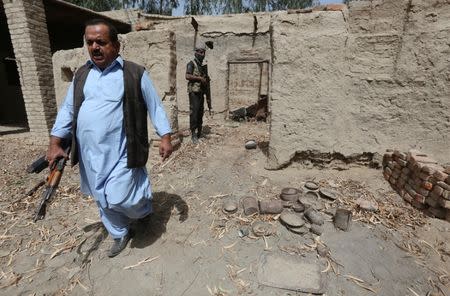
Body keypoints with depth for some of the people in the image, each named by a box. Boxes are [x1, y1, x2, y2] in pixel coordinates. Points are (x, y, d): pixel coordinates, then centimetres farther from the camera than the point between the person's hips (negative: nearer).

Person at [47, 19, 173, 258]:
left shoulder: (135, 74, -4)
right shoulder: (81, 75, 11)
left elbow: (155, 107, -2)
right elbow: (67, 109, 15)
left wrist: (165, 137, -8)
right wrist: (55, 143, 9)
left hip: (121, 152, -5)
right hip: (91, 154, 6)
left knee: (119, 198, -9)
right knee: (103, 200, 16)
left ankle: (143, 206, 27)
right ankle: (120, 234, 39)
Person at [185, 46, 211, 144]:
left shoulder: (204, 66, 20)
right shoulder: (191, 64, -2)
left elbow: (207, 80, 23)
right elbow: (188, 76, -17)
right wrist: (200, 78, -18)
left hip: (201, 92, 7)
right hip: (194, 92, -7)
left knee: (200, 112, 8)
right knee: (194, 111, -14)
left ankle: (199, 133, 16)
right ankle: (193, 134, -11)